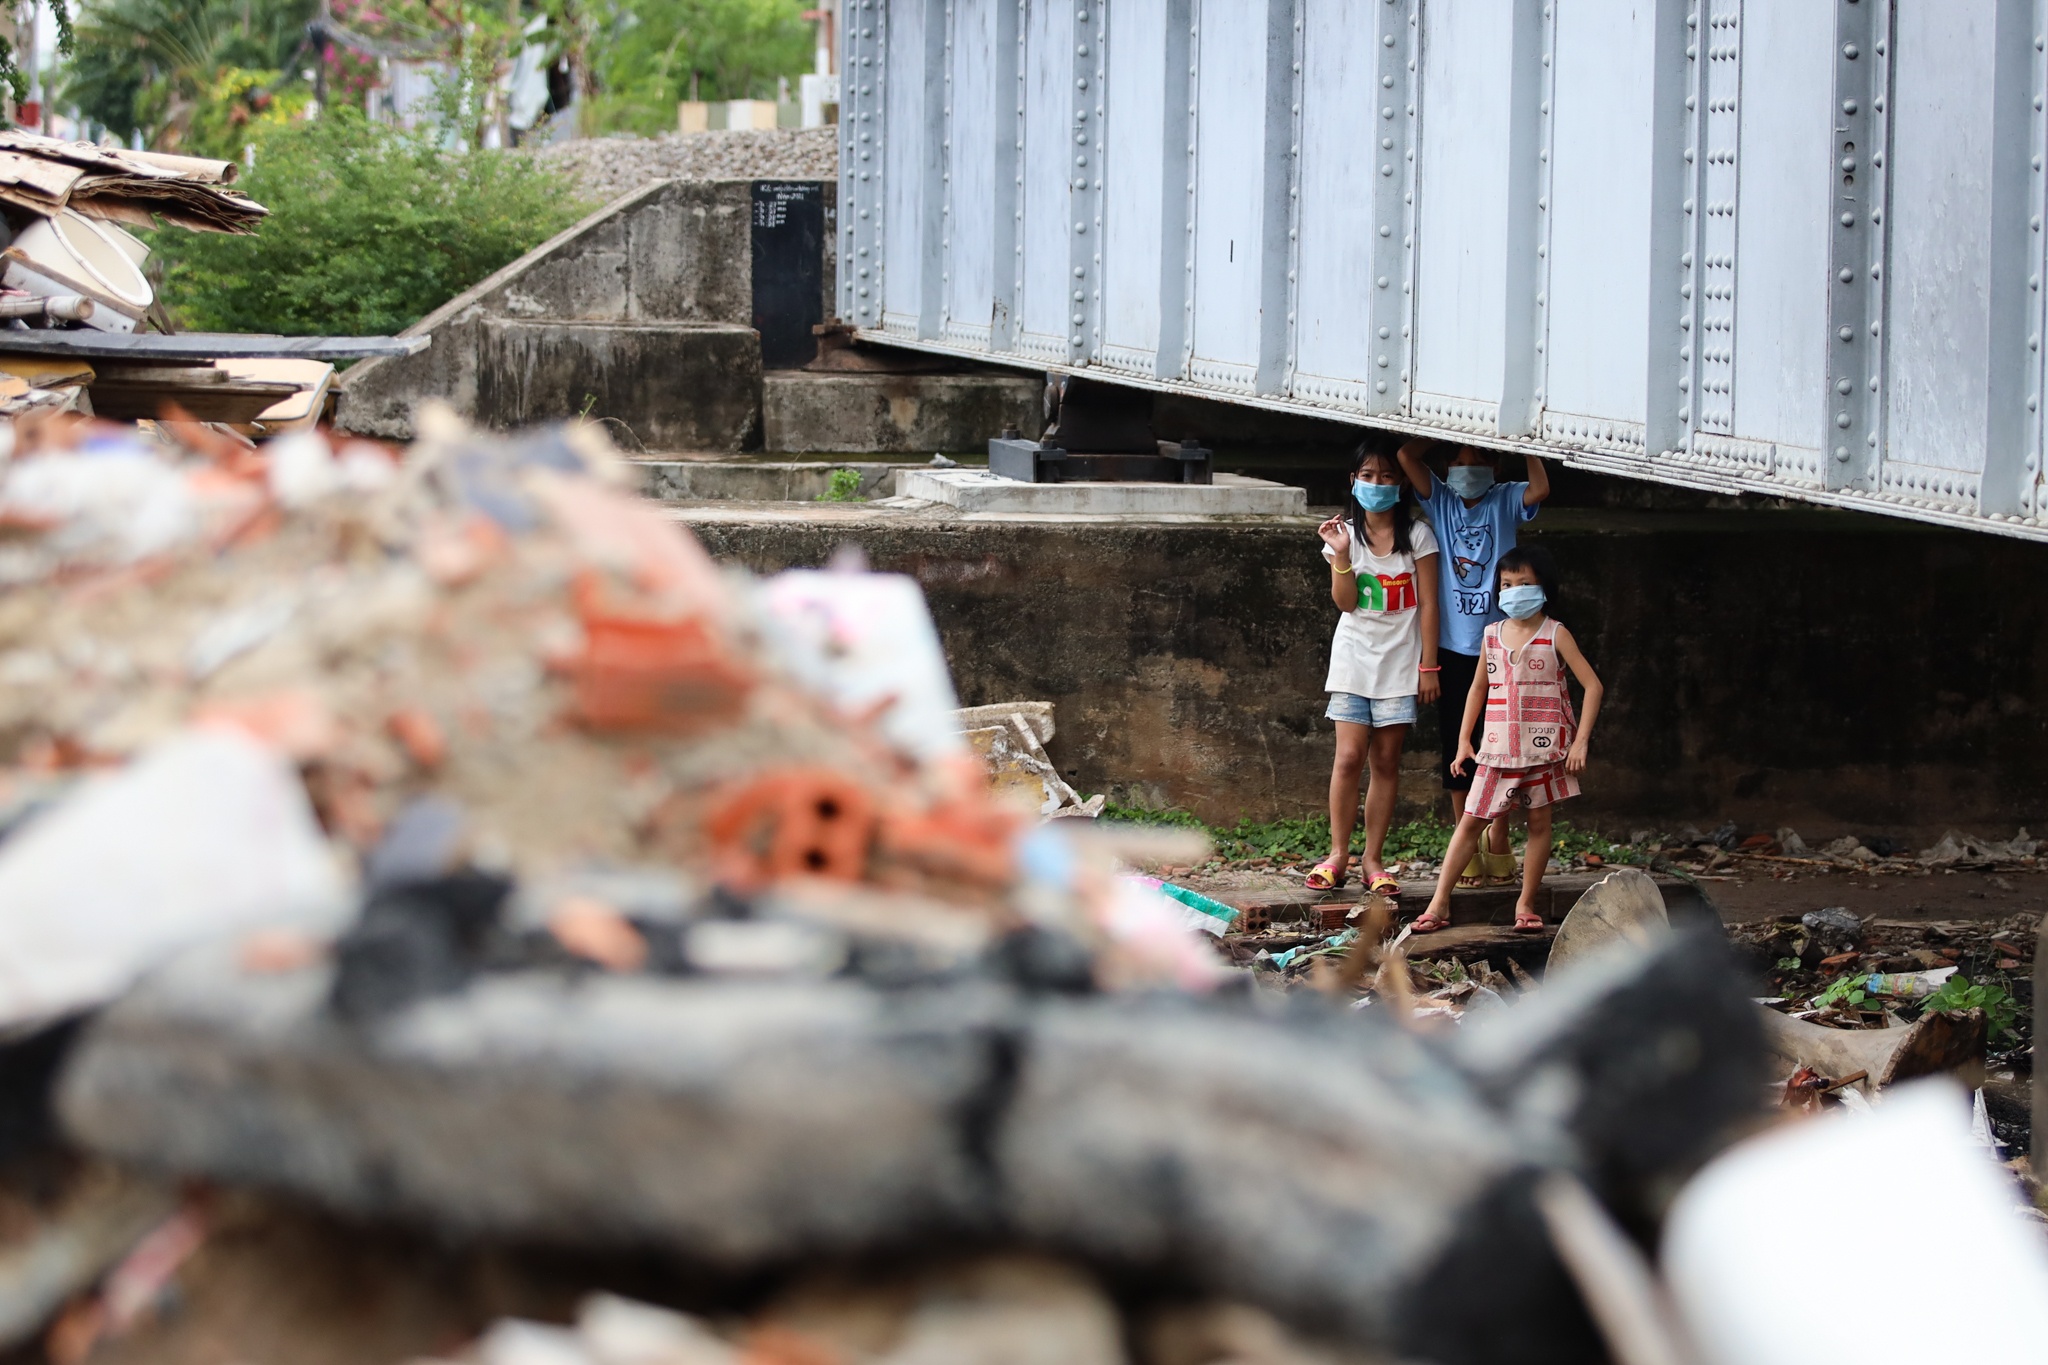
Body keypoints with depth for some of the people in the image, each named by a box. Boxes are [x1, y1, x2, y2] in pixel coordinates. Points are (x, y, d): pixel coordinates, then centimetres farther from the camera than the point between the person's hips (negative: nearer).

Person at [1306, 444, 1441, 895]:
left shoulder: (1418, 536, 1)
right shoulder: (1346, 533, 4)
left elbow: (1427, 604, 0)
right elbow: (1345, 602, -3)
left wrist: (1428, 665, -3)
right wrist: (1341, 555, -18)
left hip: (1399, 661, 0)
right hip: (1354, 659, 0)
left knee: (1386, 761, 1)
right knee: (1350, 757, -8)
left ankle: (1373, 860, 6)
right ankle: (1337, 855, -1)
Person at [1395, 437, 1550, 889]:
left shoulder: (1505, 501, 3)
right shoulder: (1440, 499, 6)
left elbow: (1540, 488, -18)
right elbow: (1406, 455, -6)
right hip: (1453, 645, 1)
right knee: (1456, 747, 5)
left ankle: (1498, 842, 15)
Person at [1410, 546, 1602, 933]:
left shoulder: (1555, 635, -4)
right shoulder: (1493, 635, 8)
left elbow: (1593, 686, -6)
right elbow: (1478, 687, 19)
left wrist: (1581, 741, -12)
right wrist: (1464, 740, 14)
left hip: (1545, 748, -3)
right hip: (1497, 749, 3)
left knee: (1539, 821, 4)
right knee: (1470, 821, 0)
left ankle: (1526, 904, 15)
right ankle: (1439, 904, 0)